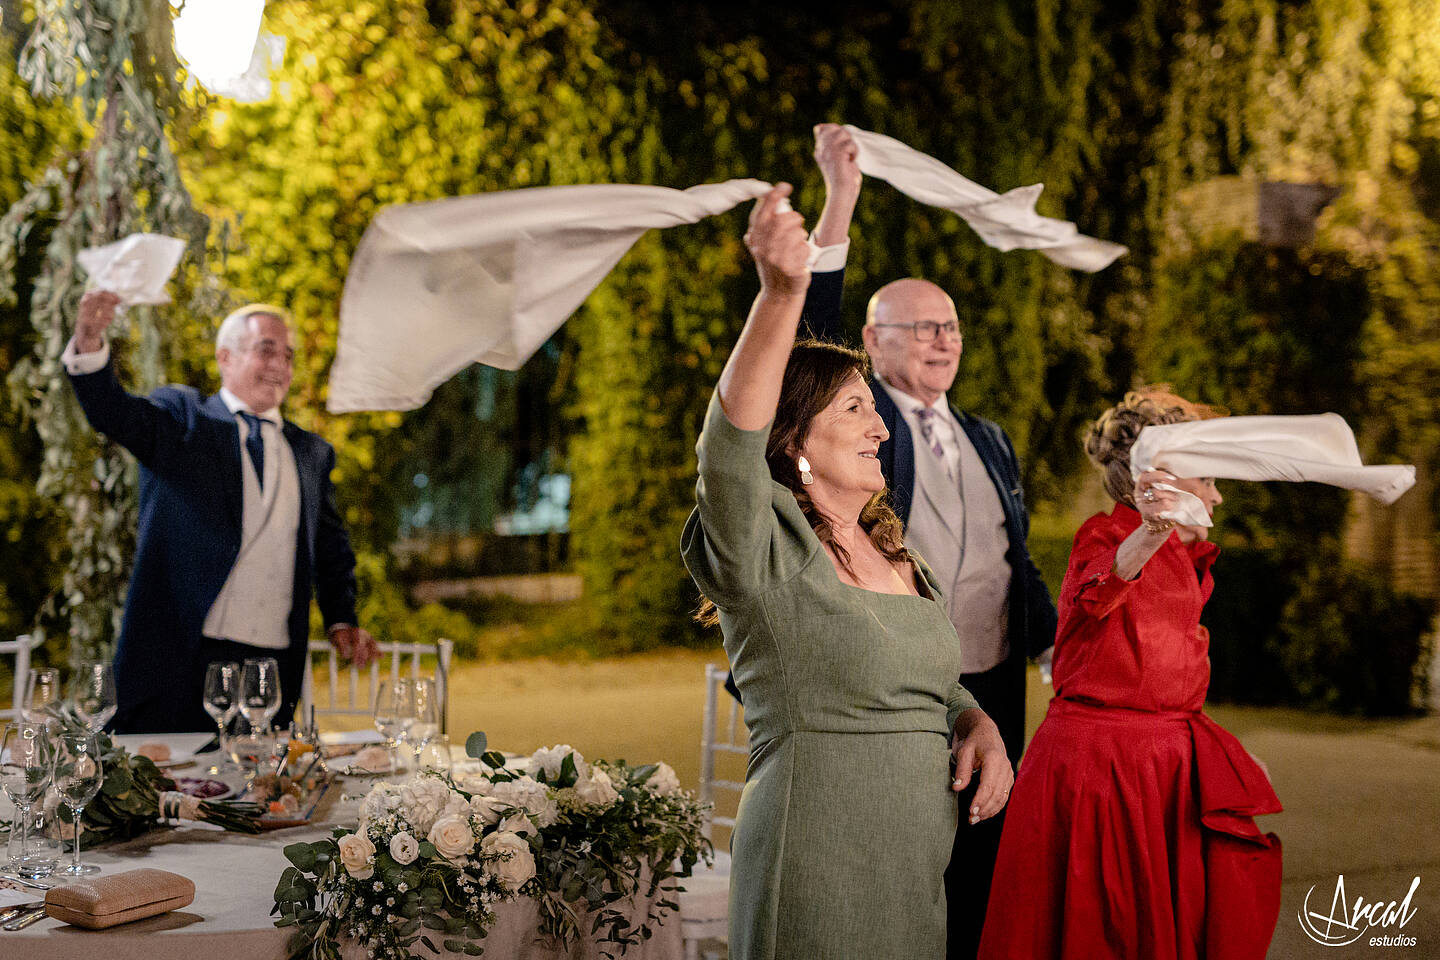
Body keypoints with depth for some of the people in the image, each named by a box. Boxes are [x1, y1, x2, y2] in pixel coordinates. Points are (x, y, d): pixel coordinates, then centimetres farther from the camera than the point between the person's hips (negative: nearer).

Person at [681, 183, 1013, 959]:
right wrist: (781, 294, -44)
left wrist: (977, 725, 2)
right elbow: (731, 439, -31)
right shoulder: (769, 553, -12)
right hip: (819, 885, -7)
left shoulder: (895, 556, 12)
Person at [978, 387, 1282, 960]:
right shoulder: (1102, 536, -10)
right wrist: (1149, 534, -56)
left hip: (1171, 762, 8)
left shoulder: (1190, 560, 17)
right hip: (1096, 757, -8)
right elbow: (1097, 594, -36)